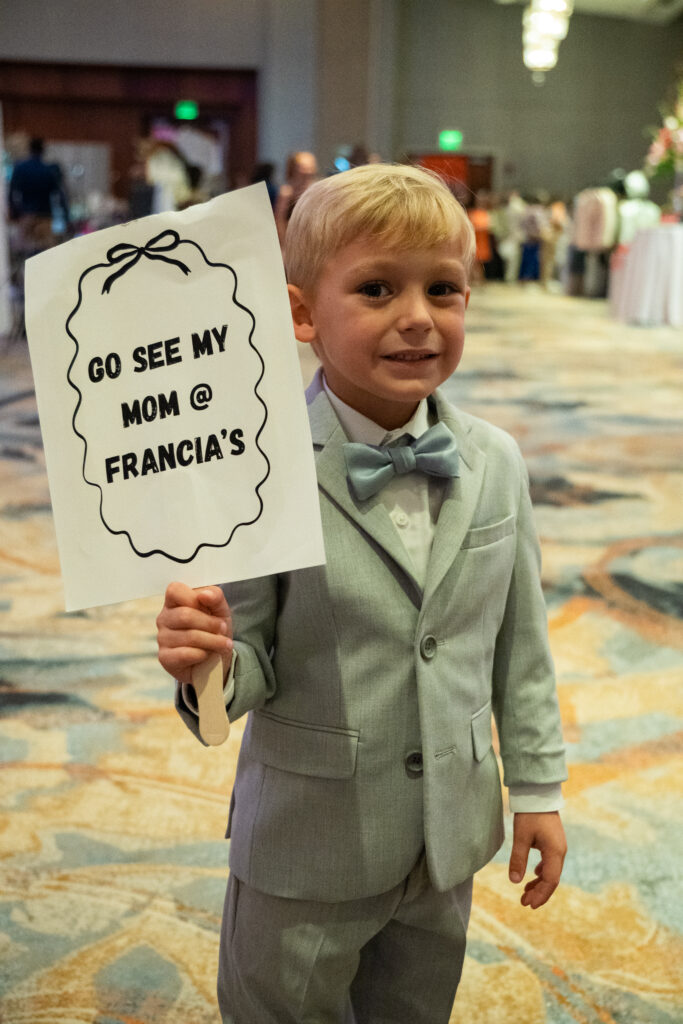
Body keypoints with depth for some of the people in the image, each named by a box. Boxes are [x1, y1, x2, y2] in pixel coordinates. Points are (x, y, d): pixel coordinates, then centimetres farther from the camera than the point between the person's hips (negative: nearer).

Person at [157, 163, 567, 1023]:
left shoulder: (496, 462, -6)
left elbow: (519, 638, 2)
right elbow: (255, 662, -14)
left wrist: (537, 785, 7)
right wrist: (214, 664, -35)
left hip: (449, 837, 4)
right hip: (308, 848, -3)